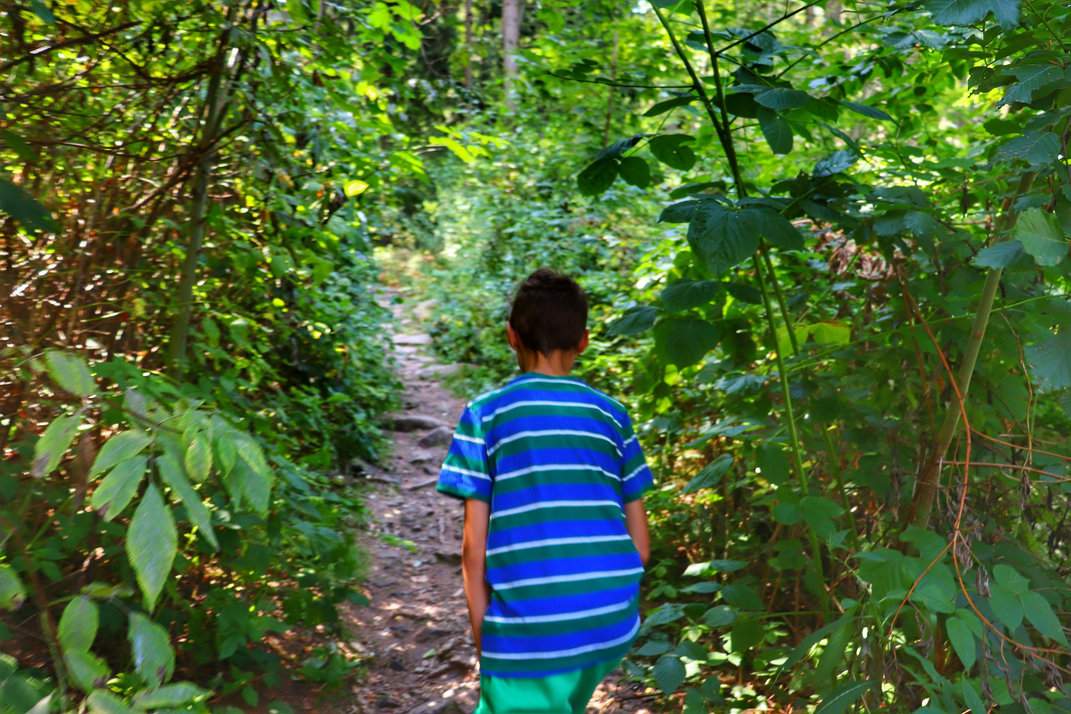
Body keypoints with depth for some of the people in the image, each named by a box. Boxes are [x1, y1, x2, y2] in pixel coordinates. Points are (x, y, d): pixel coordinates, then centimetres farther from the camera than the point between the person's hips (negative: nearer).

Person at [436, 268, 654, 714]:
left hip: (529, 631, -4)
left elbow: (474, 545, -5)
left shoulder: (486, 414, -2)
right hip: (611, 623, 5)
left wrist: (482, 638, 6)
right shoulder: (611, 415, 7)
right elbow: (640, 544, 7)